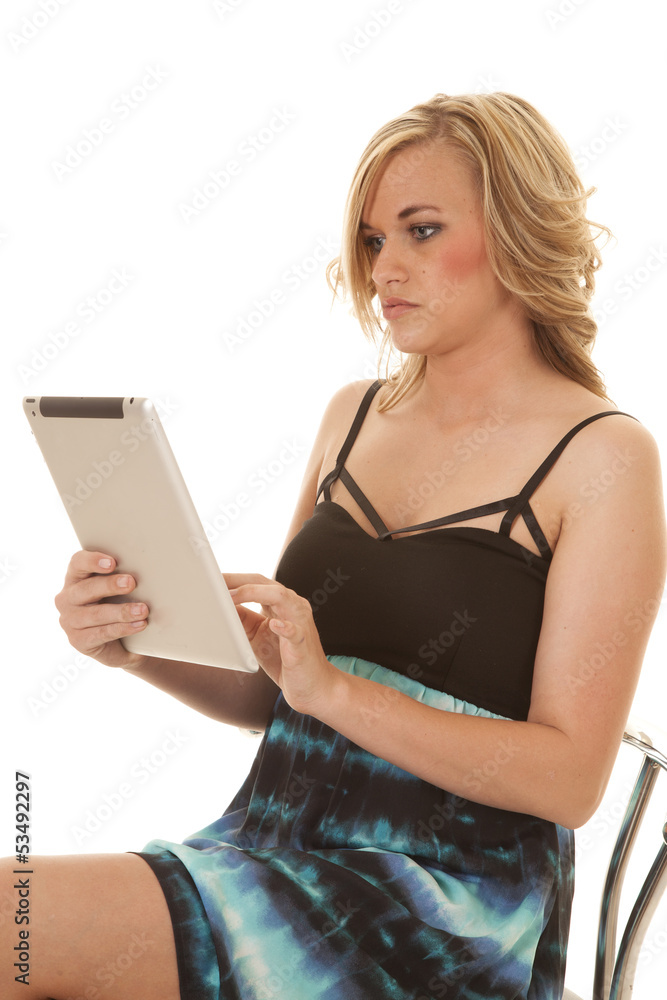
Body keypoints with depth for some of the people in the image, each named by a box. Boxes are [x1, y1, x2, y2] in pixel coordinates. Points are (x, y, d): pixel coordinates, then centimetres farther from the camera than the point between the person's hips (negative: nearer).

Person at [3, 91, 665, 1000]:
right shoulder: (355, 415, 12)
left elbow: (570, 776, -10)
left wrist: (332, 686, -20)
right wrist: (139, 643, -4)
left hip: (449, 914, -5)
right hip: (265, 848, 5)